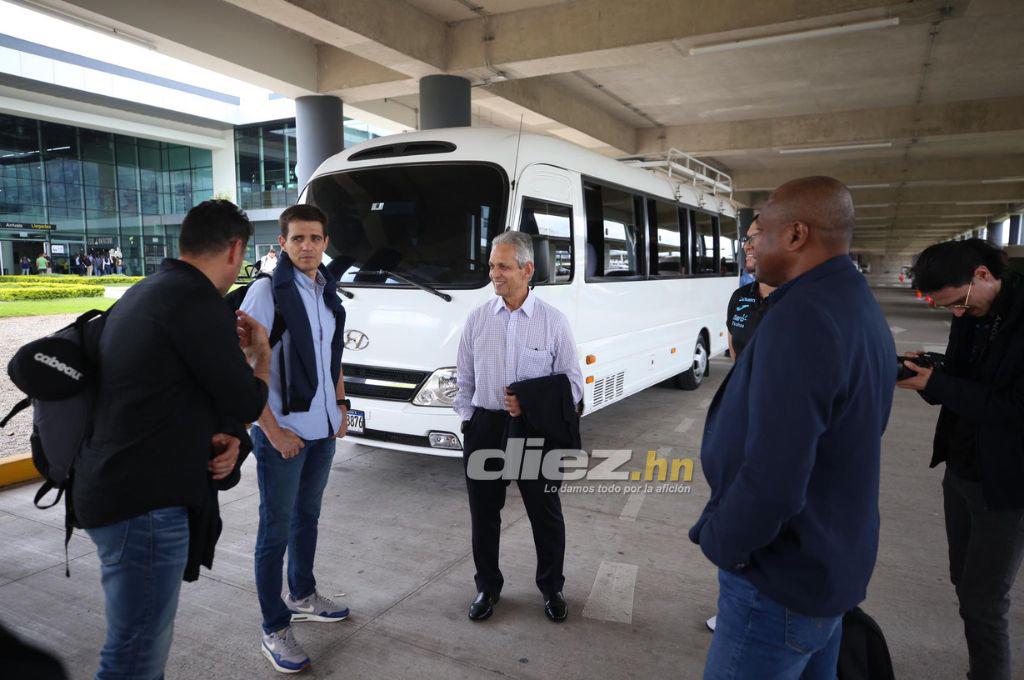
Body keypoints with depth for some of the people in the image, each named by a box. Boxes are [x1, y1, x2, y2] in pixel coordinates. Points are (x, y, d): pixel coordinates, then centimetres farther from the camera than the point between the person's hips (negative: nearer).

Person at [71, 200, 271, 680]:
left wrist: (218, 436, 2)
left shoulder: (143, 293, 12)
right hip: (145, 504, -10)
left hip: (112, 490, 10)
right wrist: (261, 351, 6)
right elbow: (247, 405, -12)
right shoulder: (199, 302, -19)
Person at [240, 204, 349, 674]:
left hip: (323, 430, 7)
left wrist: (340, 404, 10)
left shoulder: (328, 291, 7)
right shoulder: (266, 292, -14)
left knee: (308, 516, 21)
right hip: (282, 433, -7)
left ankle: (302, 597, 40)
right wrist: (273, 430, -17)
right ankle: (274, 630, 19)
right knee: (276, 530, 4)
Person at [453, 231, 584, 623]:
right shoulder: (478, 318, 2)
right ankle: (487, 587, 35)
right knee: (483, 515, 13)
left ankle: (551, 588, 34)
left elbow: (572, 385, -2)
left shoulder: (554, 321, -5)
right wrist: (467, 422, 3)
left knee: (546, 515, 11)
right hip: (484, 429, 2)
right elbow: (465, 379, 10)